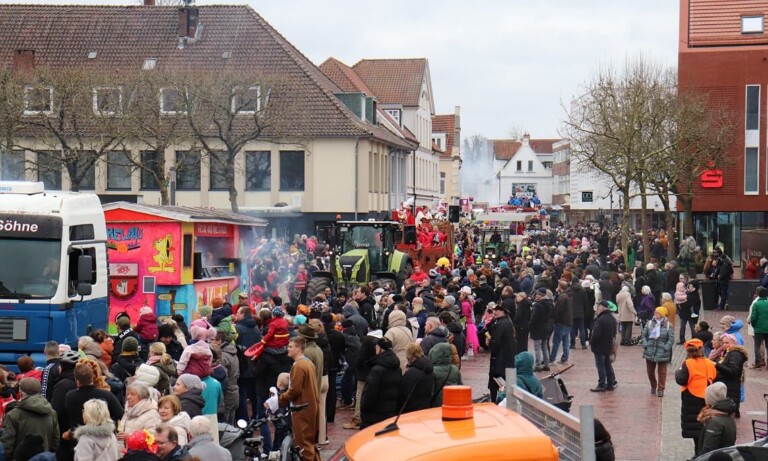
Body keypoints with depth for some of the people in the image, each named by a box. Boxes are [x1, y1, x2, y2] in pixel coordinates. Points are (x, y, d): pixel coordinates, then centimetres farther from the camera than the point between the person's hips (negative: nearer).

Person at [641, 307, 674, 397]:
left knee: (662, 372, 3)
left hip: (662, 352, -3)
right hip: (650, 352, 3)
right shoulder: (649, 324, 2)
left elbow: (671, 339, -5)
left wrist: (666, 348, -15)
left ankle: (661, 389, 11)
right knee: (650, 371, 12)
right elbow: (644, 335, 6)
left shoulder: (668, 325, -5)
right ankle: (653, 386, 33)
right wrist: (645, 345, -7)